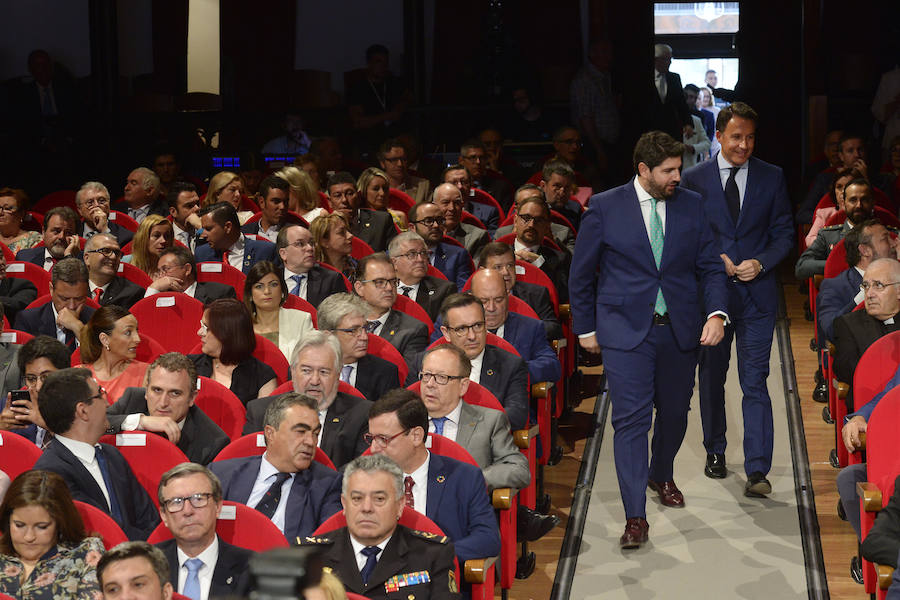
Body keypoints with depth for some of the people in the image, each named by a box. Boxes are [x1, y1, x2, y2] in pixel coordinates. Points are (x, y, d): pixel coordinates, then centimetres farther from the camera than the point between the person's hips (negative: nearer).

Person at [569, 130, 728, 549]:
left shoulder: (691, 206, 4)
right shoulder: (604, 208, -4)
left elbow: (710, 267, 7)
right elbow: (581, 274, 4)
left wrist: (716, 313, -9)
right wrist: (585, 327, 5)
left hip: (680, 328, 3)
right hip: (626, 329, -3)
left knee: (674, 412, 14)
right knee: (631, 419, -9)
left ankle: (661, 476, 44)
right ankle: (635, 517, -8)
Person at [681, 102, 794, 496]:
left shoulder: (772, 178, 3)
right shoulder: (694, 179, 1)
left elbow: (784, 234, 5)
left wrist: (761, 263, -12)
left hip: (757, 293, -1)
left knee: (755, 384, -8)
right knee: (711, 378, 15)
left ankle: (757, 471, -9)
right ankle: (715, 452, 32)